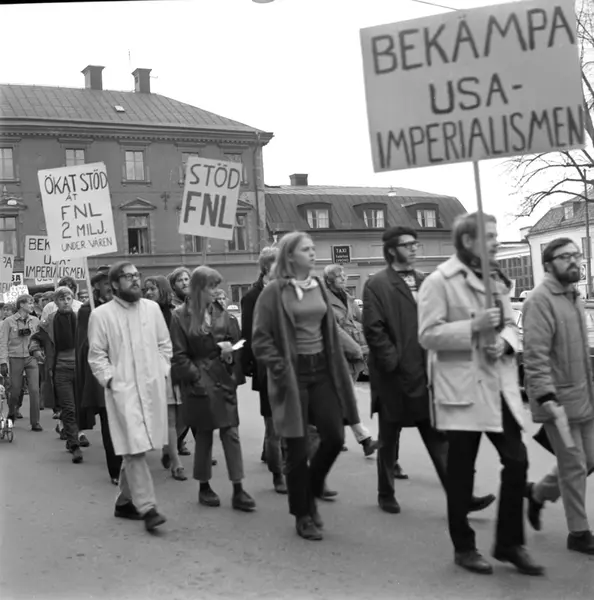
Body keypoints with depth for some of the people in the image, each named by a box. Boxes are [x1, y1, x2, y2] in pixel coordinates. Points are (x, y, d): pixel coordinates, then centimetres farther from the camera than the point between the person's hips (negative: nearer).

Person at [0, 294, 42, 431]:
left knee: (34, 390, -8)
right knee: (15, 390, 6)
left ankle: (35, 422, -2)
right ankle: (11, 414, 34)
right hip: (15, 358, -2)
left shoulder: (35, 321, 4)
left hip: (31, 358, 2)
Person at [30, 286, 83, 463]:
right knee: (68, 409, -5)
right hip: (61, 370, -1)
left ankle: (72, 440, 27)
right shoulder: (49, 322, 2)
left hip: (80, 368, 1)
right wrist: (35, 349, -5)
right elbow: (35, 338, 15)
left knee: (79, 407, 9)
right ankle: (74, 446, -3)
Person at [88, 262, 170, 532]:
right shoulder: (101, 314, -2)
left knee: (137, 449, 11)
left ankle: (125, 501, 26)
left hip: (153, 387, 4)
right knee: (135, 448, -11)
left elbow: (164, 343, 14)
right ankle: (147, 507, -7)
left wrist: (162, 370, 3)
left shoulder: (151, 308, 7)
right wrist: (110, 379, -10)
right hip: (122, 389, -4)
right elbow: (96, 355, 0)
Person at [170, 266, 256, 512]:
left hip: (223, 380, 3)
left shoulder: (221, 314, 8)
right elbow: (179, 356, -5)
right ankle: (204, 487, 21)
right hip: (198, 383, -3)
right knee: (203, 436, 5)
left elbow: (234, 342, 15)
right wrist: (197, 378, -13)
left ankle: (238, 490, 2)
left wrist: (230, 352, -7)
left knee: (231, 433, -1)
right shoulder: (181, 316, -4)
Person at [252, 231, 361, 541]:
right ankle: (302, 515, 17)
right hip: (293, 373, -5)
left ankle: (310, 494, 25)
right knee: (297, 448, 1)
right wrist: (281, 370, -16)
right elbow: (260, 339, -10)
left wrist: (336, 367, 10)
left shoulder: (318, 286, 10)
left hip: (321, 369, 6)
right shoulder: (274, 291, -9)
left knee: (334, 437, 0)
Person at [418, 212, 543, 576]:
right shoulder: (439, 281, -9)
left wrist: (504, 341, -5)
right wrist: (474, 328, -21)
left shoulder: (497, 280, 14)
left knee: (517, 462, 4)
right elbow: (428, 335, -13)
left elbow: (511, 324, 17)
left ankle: (510, 542, 21)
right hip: (463, 388, -6)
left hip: (501, 386, 6)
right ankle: (464, 547, 21)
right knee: (462, 471, 5)